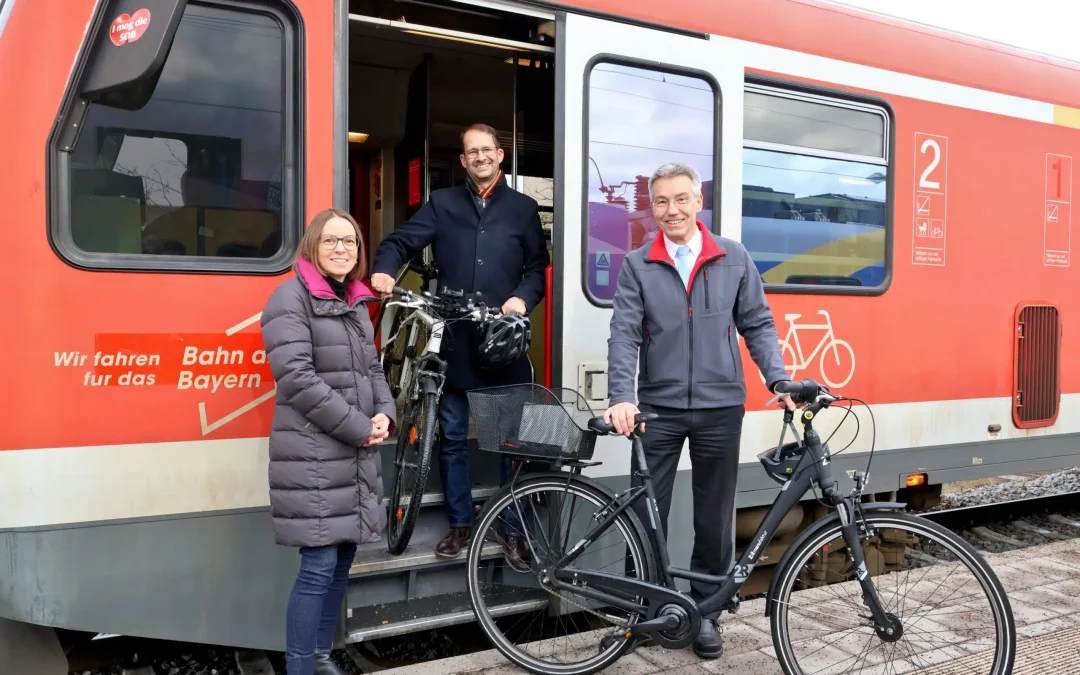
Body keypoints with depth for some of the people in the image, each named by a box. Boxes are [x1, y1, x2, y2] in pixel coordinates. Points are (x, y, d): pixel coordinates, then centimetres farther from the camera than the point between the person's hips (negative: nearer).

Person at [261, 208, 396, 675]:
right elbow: (298, 378, -17)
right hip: (313, 453, -8)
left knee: (343, 557, 13)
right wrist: (360, 427, -15)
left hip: (357, 453, 8)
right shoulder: (292, 298, -8)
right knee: (319, 565, -6)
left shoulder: (356, 303, 16)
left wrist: (385, 415, -1)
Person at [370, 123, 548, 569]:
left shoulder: (523, 208, 11)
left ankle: (515, 530, 16)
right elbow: (401, 241, 3)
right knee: (452, 437, 8)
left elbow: (538, 267, 9)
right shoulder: (442, 204, 12)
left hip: (505, 339, -1)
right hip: (454, 339, 1)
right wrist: (384, 269, -18)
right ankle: (459, 524, 22)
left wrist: (522, 298, -11)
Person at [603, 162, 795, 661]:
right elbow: (624, 335, -7)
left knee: (715, 516, 10)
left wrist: (779, 381, -6)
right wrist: (621, 398, -19)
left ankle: (705, 609, 27)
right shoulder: (637, 265, 1)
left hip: (720, 407, 1)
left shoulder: (734, 259, 4)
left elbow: (757, 324, 6)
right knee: (646, 513, 5)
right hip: (658, 408, -1)